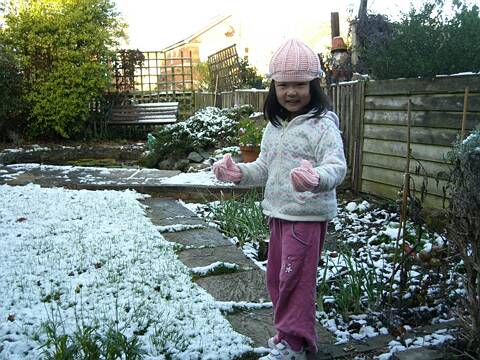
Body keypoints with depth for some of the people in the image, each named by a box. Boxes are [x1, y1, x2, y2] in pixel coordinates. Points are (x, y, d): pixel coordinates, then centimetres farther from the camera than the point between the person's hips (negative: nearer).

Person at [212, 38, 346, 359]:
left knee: (295, 279, -1)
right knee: (277, 276, 18)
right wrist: (239, 173, -2)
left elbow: (337, 166, -27)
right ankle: (290, 332, 36)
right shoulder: (275, 126, 11)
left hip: (308, 215, -8)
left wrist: (316, 178, -48)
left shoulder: (322, 125, -15)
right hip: (278, 212, 9)